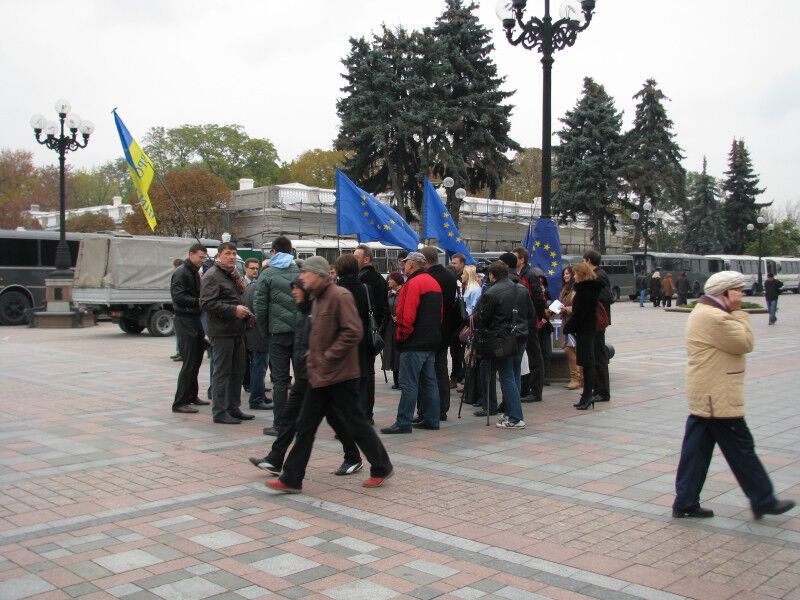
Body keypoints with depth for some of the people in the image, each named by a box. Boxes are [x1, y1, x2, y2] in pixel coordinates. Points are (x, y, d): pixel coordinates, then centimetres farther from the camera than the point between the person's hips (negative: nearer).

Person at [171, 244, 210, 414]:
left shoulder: (195, 272, 17)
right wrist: (198, 301, -25)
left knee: (197, 358, 15)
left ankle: (191, 396, 28)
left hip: (194, 319, 10)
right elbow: (178, 297, -21)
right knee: (189, 361, -10)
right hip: (185, 320, -10)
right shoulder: (181, 272, -12)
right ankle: (180, 402, -7)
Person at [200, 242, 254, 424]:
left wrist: (246, 313, 11)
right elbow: (207, 303, -20)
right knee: (222, 372, -4)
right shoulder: (212, 276, -10)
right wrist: (234, 310, -24)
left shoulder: (233, 275, 19)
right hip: (222, 332, -9)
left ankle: (233, 408, 23)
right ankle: (220, 412, 3)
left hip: (236, 330, 9)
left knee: (238, 371, 13)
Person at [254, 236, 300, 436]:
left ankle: (279, 425, 4)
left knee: (280, 379, 2)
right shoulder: (302, 271, 5)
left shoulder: (267, 274, -2)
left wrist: (264, 332, 6)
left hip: (278, 332, -2)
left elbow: (259, 306, -5)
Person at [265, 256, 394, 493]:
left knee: (356, 423, 3)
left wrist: (328, 356, -18)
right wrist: (313, 356, 12)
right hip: (320, 376, 9)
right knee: (305, 425, 7)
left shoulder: (339, 296, -14)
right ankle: (291, 479, 13)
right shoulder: (317, 298, 15)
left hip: (340, 376, -9)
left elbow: (353, 332, -22)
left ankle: (382, 468, 21)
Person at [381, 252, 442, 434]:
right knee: (429, 381, 13)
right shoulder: (434, 283, 16)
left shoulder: (413, 283, -13)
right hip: (432, 341, 9)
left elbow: (407, 315, -20)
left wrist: (401, 335, -9)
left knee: (409, 383, -7)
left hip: (414, 342, -9)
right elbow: (440, 313, 18)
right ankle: (431, 419, 17)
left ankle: (403, 422, -6)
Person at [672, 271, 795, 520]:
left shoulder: (705, 313, 16)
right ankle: (763, 501, 15)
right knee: (741, 449, 2)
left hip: (703, 398, 11)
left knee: (696, 450, 10)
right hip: (718, 399, -11)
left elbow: (736, 344, 19)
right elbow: (745, 343, -16)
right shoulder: (714, 317, -19)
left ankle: (685, 503, 14)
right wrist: (740, 314, -9)